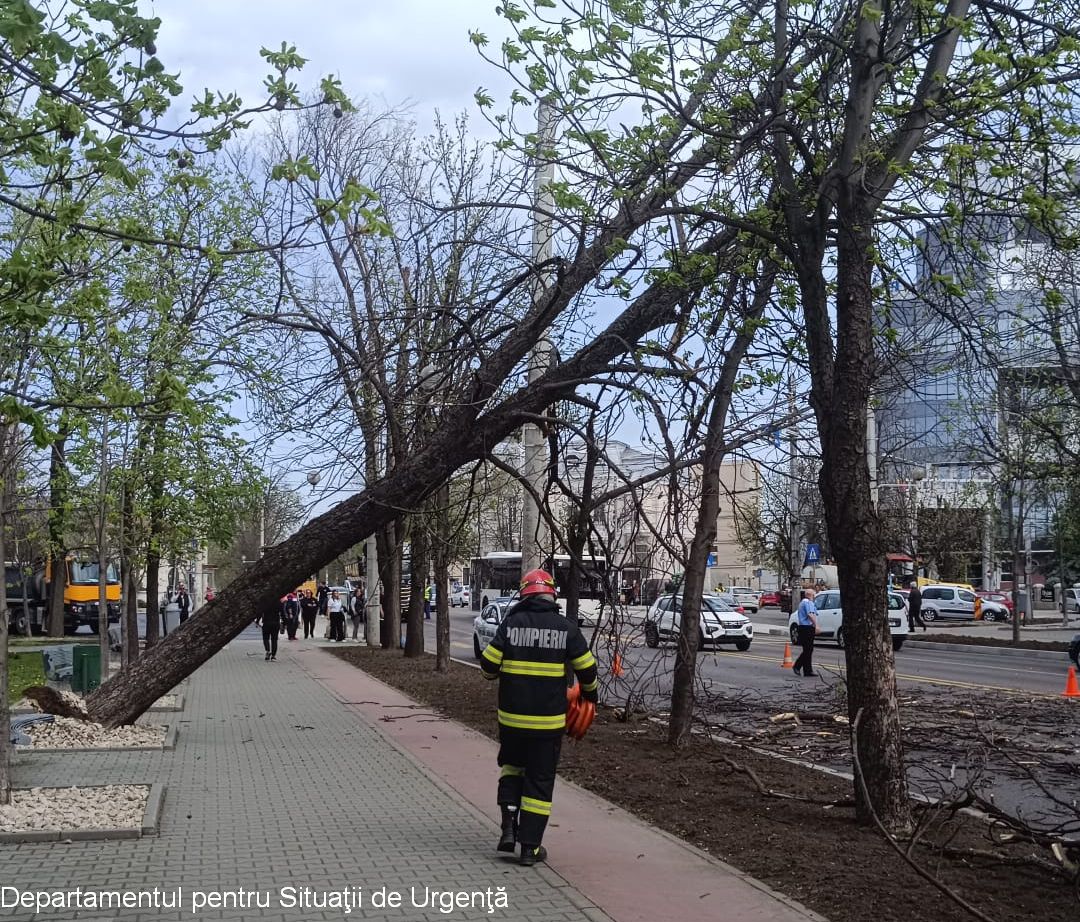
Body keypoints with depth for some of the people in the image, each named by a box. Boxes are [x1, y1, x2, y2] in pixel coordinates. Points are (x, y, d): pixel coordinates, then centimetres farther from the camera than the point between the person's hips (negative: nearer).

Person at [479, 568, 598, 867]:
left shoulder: (511, 623, -6)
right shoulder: (565, 628, -4)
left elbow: (489, 666, -5)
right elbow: (587, 669, 1)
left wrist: (498, 673, 19)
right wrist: (589, 693, 21)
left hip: (511, 717, 1)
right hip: (549, 720, -1)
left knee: (512, 765, 23)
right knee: (540, 780, 8)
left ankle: (509, 826, 8)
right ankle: (530, 846, 9)